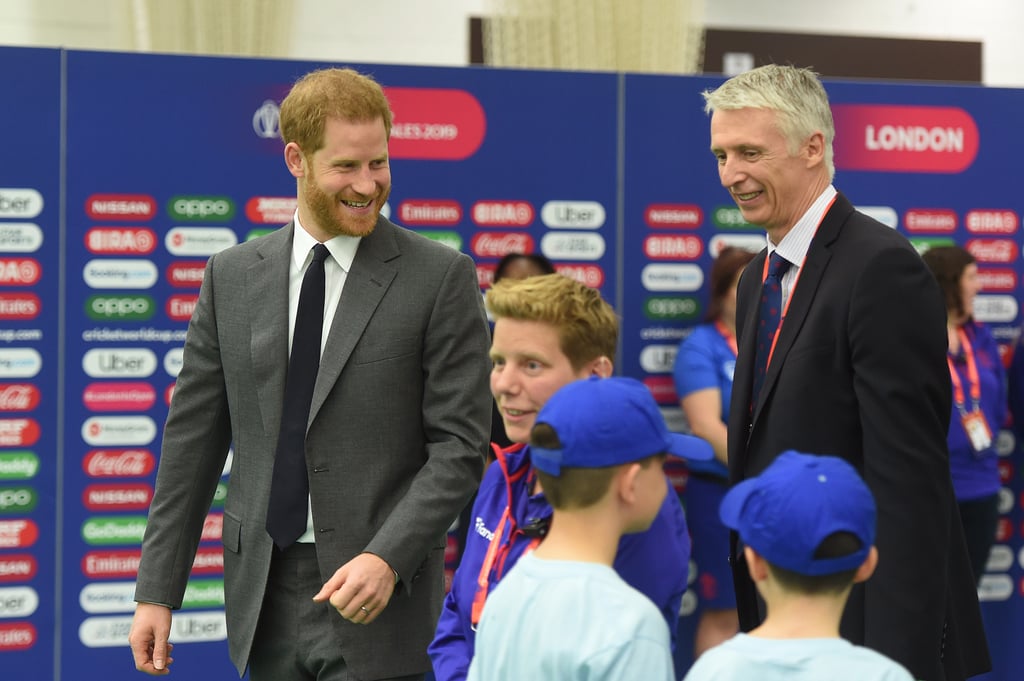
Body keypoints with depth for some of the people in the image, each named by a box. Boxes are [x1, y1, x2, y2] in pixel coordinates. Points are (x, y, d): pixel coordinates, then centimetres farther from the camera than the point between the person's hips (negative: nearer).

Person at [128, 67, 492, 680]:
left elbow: (461, 445, -7)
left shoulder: (442, 277, -4)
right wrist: (157, 591, 6)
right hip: (265, 601, 4)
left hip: (377, 600, -3)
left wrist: (387, 559, -19)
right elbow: (193, 440, 9)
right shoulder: (232, 276, 7)